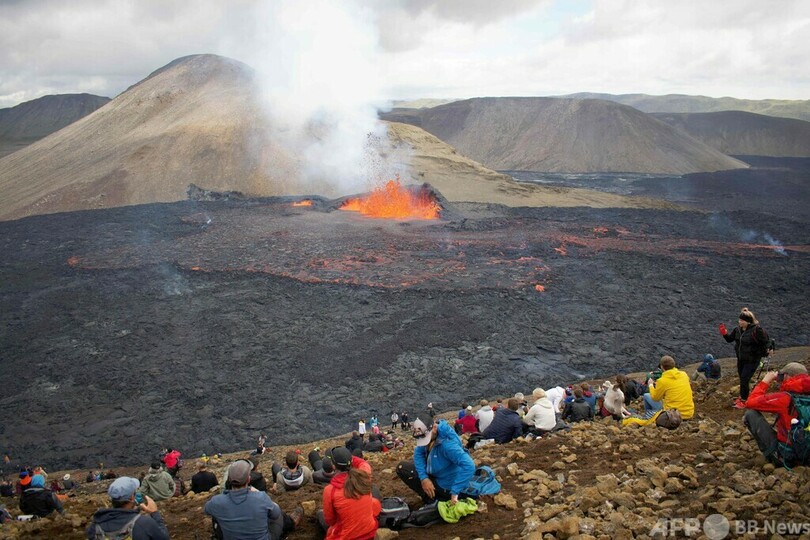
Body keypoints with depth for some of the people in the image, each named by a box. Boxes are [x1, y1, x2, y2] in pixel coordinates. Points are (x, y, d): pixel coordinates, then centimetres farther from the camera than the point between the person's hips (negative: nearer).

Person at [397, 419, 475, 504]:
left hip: (445, 486, -8)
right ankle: (429, 497, 10)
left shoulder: (447, 444, -37)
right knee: (401, 468, 10)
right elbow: (418, 453, -8)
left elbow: (469, 466, -43)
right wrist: (423, 477, -22)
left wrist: (455, 492, -40)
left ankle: (432, 501, -2)